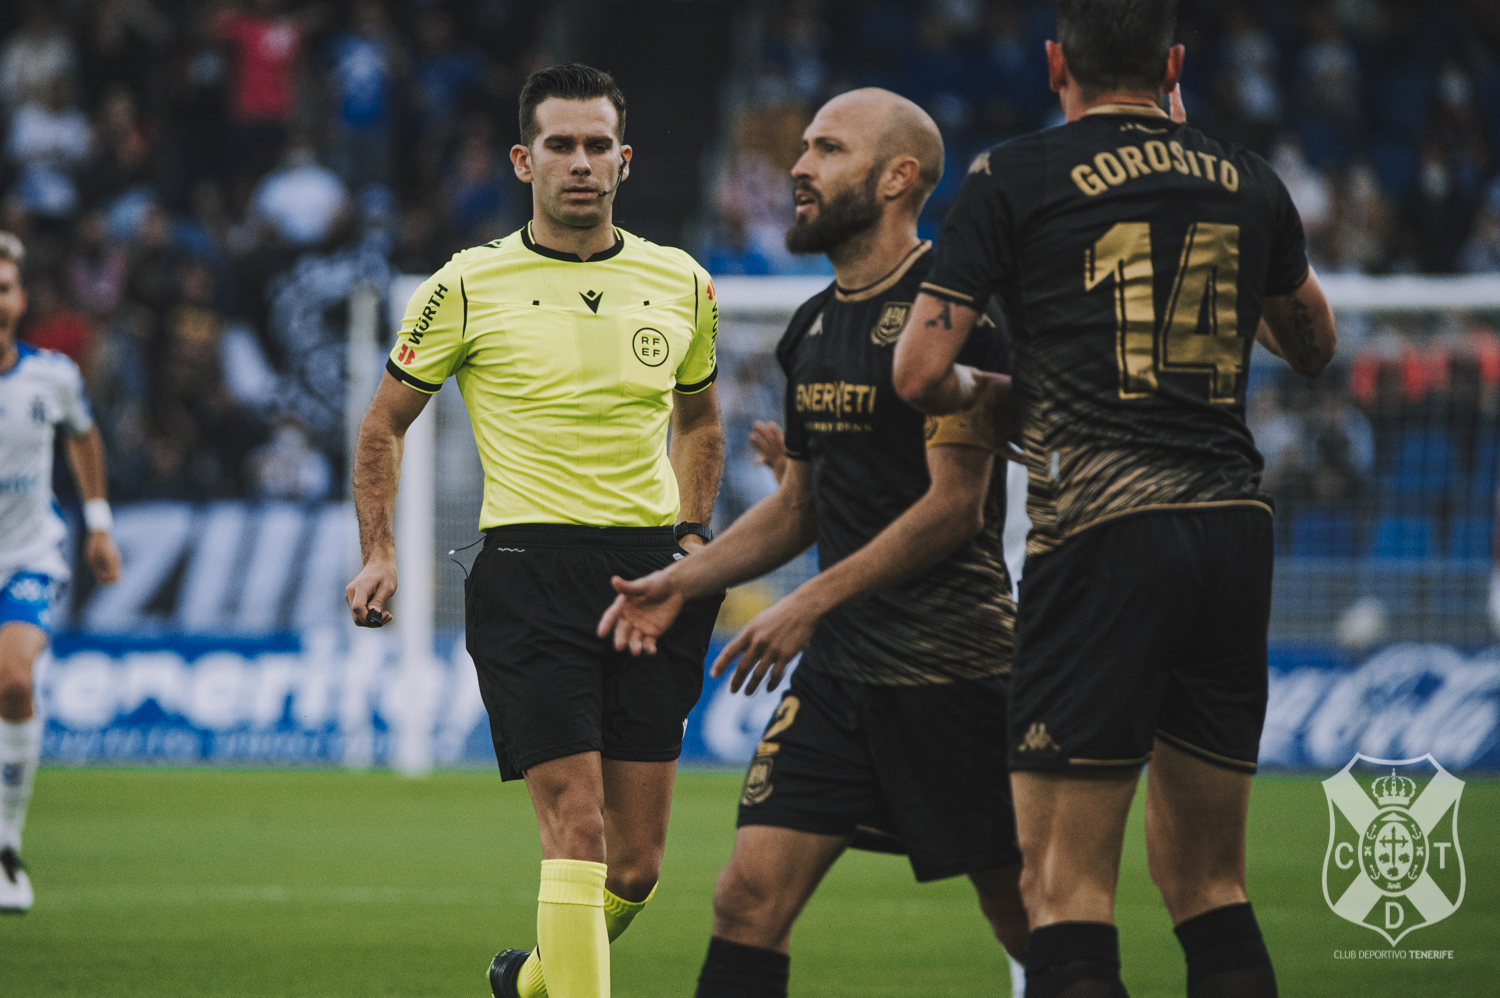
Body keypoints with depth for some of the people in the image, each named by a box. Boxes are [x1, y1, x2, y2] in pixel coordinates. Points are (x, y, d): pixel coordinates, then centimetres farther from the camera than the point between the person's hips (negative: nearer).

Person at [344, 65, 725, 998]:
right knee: (578, 832, -16)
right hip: (529, 566, -4)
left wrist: (693, 537, 15)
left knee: (638, 865, 5)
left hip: (651, 574, 4)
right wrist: (379, 554, 2)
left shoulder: (682, 283, 10)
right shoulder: (469, 287, 0)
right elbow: (385, 424, 12)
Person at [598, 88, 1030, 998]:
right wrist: (683, 583, 11)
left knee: (1031, 921, 0)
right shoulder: (815, 327, 15)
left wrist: (813, 602, -16)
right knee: (751, 897, -4)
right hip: (839, 667, 7)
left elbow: (954, 506, -16)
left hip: (953, 664, -7)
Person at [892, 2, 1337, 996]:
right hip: (1237, 531, 5)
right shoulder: (1248, 181, 13)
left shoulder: (1014, 178, 0)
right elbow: (1314, 345, 31)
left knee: (1065, 887, -5)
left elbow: (919, 373, -4)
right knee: (1210, 883, 13)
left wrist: (996, 392, 17)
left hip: (1102, 531, -5)